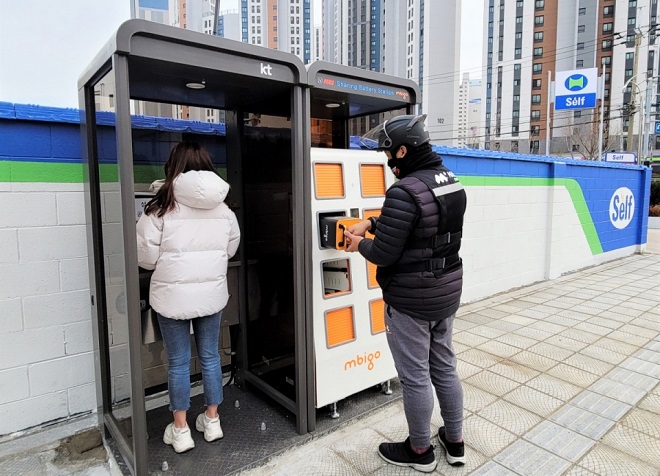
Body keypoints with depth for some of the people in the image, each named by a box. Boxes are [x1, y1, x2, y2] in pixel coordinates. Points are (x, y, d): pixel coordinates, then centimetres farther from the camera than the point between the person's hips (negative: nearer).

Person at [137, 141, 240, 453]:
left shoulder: (161, 207, -13)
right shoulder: (223, 207, -2)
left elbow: (146, 257, -8)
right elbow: (231, 249, 9)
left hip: (173, 296, -3)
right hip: (211, 293, 3)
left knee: (178, 362, 11)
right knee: (210, 356, 16)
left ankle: (180, 430, 25)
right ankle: (212, 420, 30)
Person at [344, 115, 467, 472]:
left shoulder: (405, 191, -24)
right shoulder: (451, 181, 5)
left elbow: (383, 255, -21)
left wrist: (360, 244, -1)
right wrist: (372, 223, 10)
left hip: (411, 300, -9)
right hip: (447, 291, 9)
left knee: (415, 377, 9)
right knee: (444, 367, 21)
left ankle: (420, 451, 29)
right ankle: (454, 442, 38)